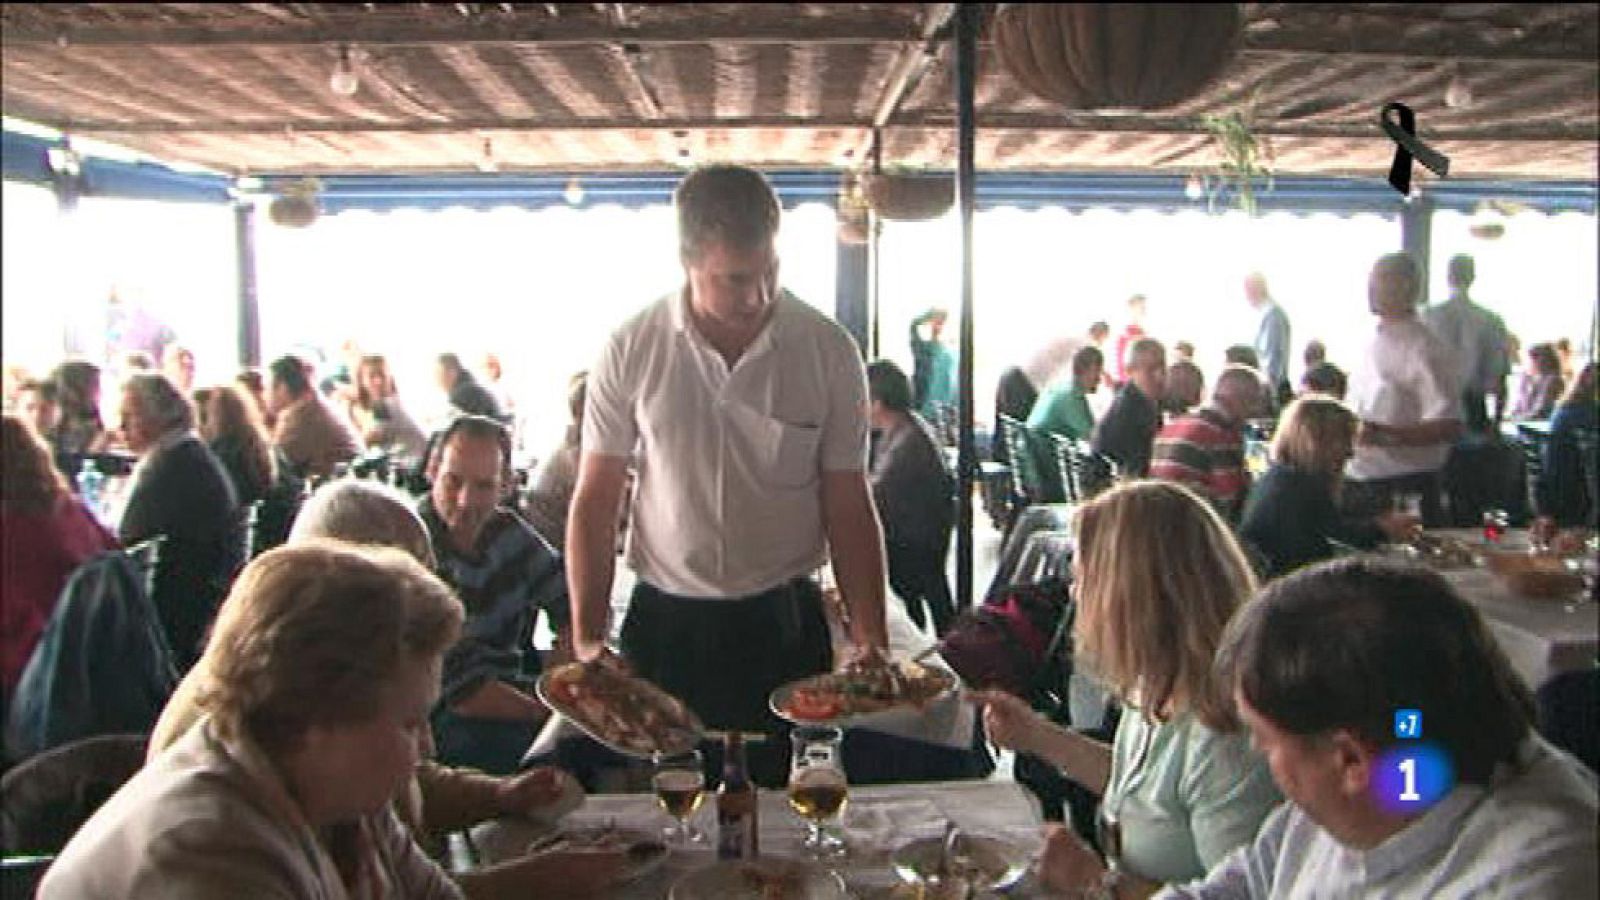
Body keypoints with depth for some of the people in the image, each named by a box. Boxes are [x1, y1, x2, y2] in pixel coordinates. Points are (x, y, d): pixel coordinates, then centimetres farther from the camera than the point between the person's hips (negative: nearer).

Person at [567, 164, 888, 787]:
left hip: (786, 624, 0)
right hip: (664, 624, 0)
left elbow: (849, 508, 1)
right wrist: (586, 641, -4)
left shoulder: (829, 351, -5)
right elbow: (594, 504, 0)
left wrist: (871, 641, -4)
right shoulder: (631, 351, -6)